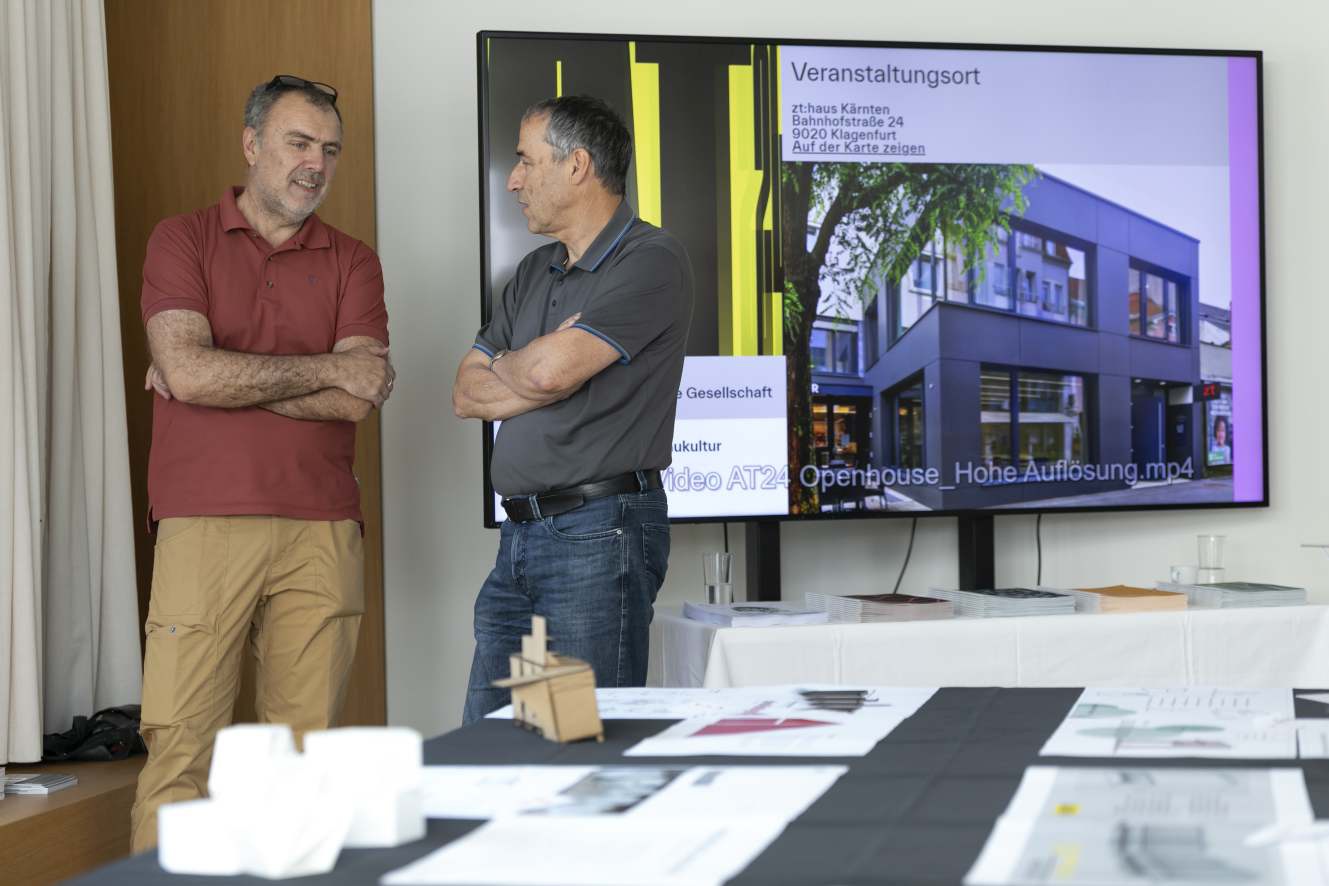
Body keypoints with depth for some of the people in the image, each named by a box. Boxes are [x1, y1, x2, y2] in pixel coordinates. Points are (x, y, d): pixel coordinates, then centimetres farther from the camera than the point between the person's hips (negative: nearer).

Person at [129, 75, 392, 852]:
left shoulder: (353, 263, 12)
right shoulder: (183, 240, 7)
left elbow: (357, 401, -3)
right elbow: (187, 372, -10)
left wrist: (225, 377, -5)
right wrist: (328, 366, -4)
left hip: (323, 532, 2)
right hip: (206, 526, -2)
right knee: (183, 746, -4)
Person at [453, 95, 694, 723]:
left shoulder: (651, 263, -8)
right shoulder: (534, 272, 19)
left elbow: (548, 369, -19)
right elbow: (466, 393, 12)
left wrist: (505, 365, 3)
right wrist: (536, 373, -5)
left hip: (598, 535, -8)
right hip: (520, 535, 8)